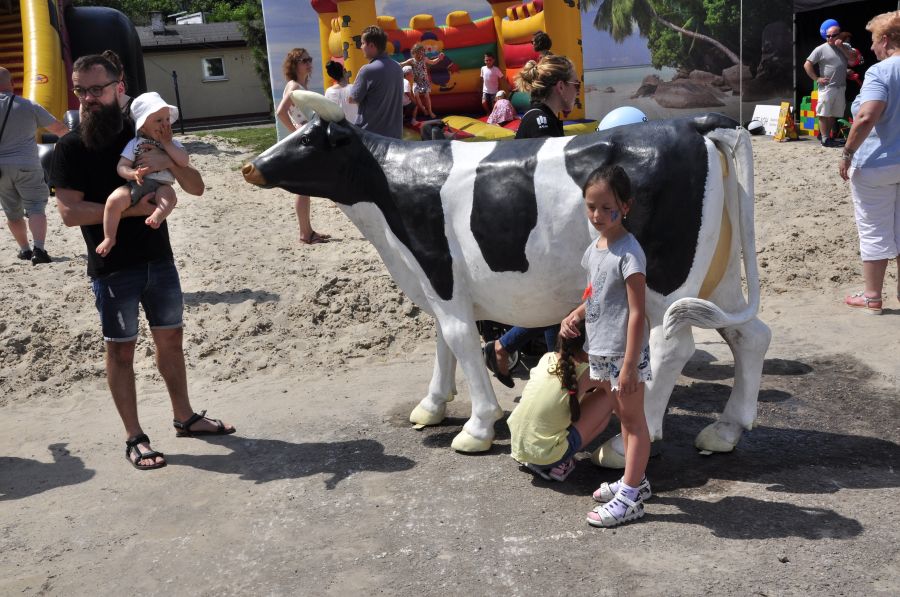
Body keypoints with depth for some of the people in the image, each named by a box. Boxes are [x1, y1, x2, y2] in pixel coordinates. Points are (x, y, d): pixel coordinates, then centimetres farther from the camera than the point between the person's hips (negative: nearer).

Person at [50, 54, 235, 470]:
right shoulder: (70, 147, -6)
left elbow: (196, 188, 1)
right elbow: (70, 212, -17)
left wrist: (170, 164, -20)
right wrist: (132, 208, -24)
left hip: (159, 259, 4)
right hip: (112, 268, -4)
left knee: (171, 339, 13)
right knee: (121, 349, 4)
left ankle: (185, 417, 29)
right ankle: (134, 438, 14)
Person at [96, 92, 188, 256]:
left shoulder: (172, 144, 12)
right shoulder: (135, 143, 9)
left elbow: (184, 162, -5)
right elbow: (122, 166, 3)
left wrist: (166, 143, -6)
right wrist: (134, 174, -20)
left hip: (161, 186, 0)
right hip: (135, 185, 0)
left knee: (169, 195, -35)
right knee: (114, 200, -23)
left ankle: (156, 217, -56)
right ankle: (109, 238, -11)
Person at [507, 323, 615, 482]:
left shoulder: (547, 358, 4)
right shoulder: (585, 373, -12)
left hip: (516, 447, 6)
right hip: (546, 457, -6)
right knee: (608, 396, 1)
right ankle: (562, 463, 2)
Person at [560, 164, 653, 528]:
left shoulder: (629, 253, -19)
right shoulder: (594, 248, 6)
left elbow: (637, 313, -21)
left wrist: (629, 365, -22)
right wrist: (577, 314, 1)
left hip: (623, 352, -8)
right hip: (600, 350, 8)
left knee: (633, 418, 3)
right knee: (623, 416, 19)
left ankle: (630, 498, 9)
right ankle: (635, 480, 33)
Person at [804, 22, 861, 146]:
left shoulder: (845, 46, 11)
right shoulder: (821, 49, -4)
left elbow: (854, 59, -2)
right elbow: (807, 65, -6)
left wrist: (842, 47, -9)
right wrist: (816, 79, -10)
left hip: (841, 88, 5)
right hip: (826, 87, -5)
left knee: (834, 114, 11)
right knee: (824, 114, -6)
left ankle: (828, 137, 19)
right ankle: (825, 139, -3)